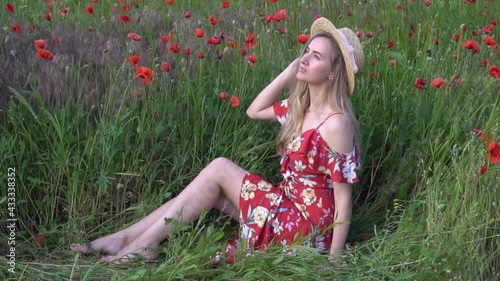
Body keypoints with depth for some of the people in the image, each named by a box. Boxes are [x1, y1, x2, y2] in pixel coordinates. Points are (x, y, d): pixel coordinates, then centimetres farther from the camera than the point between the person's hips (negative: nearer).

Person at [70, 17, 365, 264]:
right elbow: (254, 111, 17)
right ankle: (127, 237, 0)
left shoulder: (336, 123, -21)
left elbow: (344, 198, -19)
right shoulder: (301, 106, 4)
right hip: (288, 207, 8)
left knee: (219, 169, -12)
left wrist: (334, 259, -19)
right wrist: (289, 72, 4)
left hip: (307, 224, -8)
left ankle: (146, 242, -8)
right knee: (212, 193, -3)